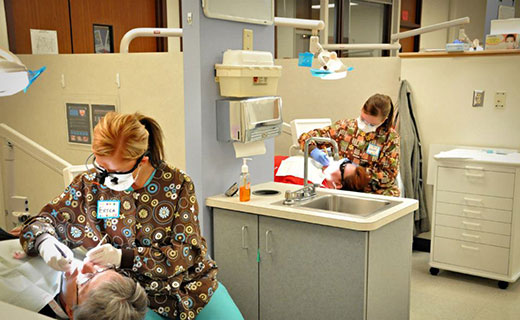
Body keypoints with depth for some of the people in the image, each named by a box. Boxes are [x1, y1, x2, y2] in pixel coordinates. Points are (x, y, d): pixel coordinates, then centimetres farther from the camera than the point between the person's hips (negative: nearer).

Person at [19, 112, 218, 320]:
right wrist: (45, 243, -29)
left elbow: (186, 253, -15)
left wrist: (124, 257, -30)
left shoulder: (177, 184, -13)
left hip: (190, 287, -3)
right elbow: (43, 220, -3)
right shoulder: (91, 184, -10)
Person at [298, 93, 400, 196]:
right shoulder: (345, 126, 3)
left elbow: (389, 176, -5)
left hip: (377, 194, -2)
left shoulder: (391, 137, -1)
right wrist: (313, 150, -17)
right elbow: (306, 137, 5)